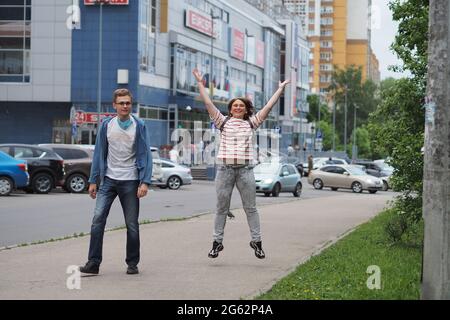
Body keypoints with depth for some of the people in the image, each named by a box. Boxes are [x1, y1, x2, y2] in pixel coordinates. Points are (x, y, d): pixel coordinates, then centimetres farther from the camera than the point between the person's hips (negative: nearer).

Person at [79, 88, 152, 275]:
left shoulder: (139, 126, 0)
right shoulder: (106, 125, 5)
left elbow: (145, 154, -3)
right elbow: (99, 153, 9)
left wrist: (145, 182, -12)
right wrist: (93, 180, 5)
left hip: (130, 182, -1)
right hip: (108, 180, 1)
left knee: (132, 224, 4)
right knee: (98, 218, -11)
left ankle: (132, 263, 16)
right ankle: (93, 263, -9)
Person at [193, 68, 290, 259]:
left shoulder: (251, 123, 11)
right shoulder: (223, 122, 9)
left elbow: (268, 107, 9)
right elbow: (208, 104, 5)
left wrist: (280, 90, 9)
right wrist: (200, 84, 3)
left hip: (245, 169, 0)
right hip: (225, 168, 0)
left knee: (250, 208, 3)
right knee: (222, 208, 4)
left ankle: (256, 241, 8)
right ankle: (217, 242, 8)